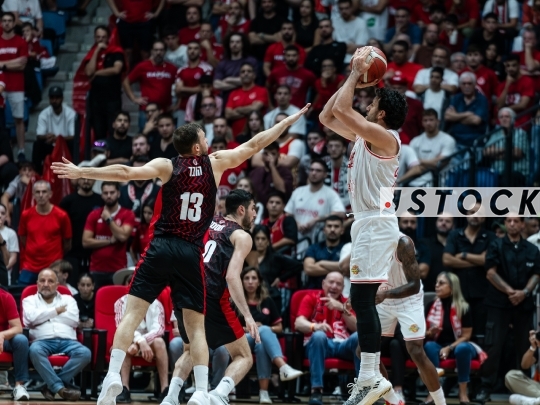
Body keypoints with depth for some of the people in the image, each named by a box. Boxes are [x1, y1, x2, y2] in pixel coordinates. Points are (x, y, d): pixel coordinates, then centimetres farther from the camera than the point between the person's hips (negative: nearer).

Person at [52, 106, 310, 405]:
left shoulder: (166, 166, 2)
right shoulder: (215, 163, 6)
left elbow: (126, 173, -11)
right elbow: (254, 145, 14)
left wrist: (81, 172, -11)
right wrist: (291, 120, 25)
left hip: (161, 248, -1)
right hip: (191, 254, 1)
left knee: (132, 313, -1)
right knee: (196, 327, 7)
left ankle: (113, 375, -16)